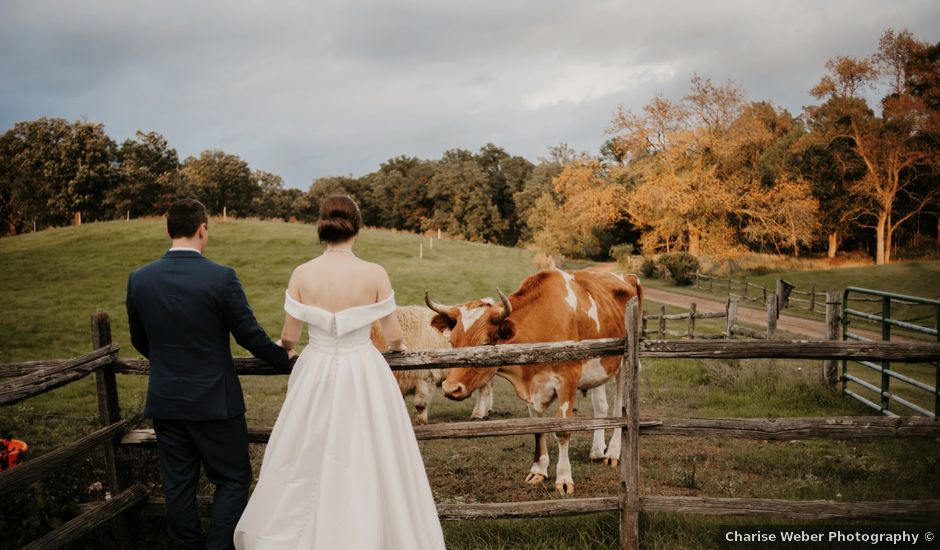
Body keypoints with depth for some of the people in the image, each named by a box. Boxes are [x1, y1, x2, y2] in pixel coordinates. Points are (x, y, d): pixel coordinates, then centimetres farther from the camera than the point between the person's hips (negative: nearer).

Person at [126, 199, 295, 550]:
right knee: (233, 480, 11)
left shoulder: (139, 279, -3)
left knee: (178, 484, 16)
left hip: (164, 402, 5)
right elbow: (249, 334, -10)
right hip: (213, 400, -4)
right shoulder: (221, 277, -16)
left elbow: (139, 341, 10)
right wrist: (284, 358, 8)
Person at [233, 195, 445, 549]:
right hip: (364, 377, -2)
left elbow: (288, 338, 0)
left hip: (316, 374, 2)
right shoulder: (375, 274, -12)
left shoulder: (302, 274, -7)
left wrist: (284, 344, 24)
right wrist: (397, 346, 19)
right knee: (367, 465, 12)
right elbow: (394, 336, -5)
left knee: (305, 466, 18)